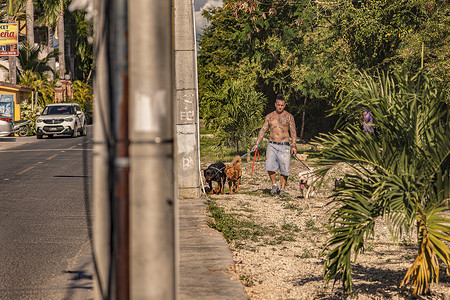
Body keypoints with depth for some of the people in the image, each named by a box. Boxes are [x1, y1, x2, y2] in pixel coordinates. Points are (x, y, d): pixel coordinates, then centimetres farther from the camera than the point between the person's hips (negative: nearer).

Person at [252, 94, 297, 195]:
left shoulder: (289, 117, 4)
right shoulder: (269, 116, 10)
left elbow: (293, 132, 2)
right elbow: (263, 130, 10)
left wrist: (294, 145, -9)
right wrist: (257, 144, 1)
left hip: (284, 146, -1)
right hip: (272, 145, 2)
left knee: (284, 169, -4)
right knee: (270, 167, -13)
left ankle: (282, 189, 9)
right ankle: (274, 185, 7)